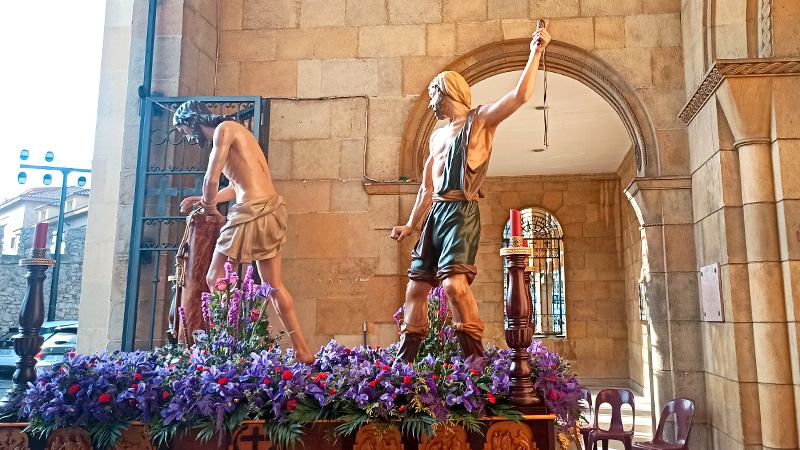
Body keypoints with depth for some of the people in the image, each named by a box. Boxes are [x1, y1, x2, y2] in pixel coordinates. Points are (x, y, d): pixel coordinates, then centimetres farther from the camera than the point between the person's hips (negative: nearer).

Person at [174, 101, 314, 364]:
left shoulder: (225, 128, -4)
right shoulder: (232, 132, 24)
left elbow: (212, 179, -7)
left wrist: (209, 206, 11)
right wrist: (205, 201, 26)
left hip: (254, 213, -9)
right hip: (269, 211, 9)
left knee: (214, 279, 0)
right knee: (274, 285, 8)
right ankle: (302, 351, 9)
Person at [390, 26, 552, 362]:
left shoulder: (480, 119, 5)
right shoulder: (437, 136, 25)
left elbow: (520, 96, -11)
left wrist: (535, 53, -15)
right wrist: (411, 224, 25)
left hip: (461, 212, -7)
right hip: (435, 214, 7)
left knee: (454, 282, -24)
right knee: (416, 286, 6)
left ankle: (475, 360, -18)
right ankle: (404, 361, 15)